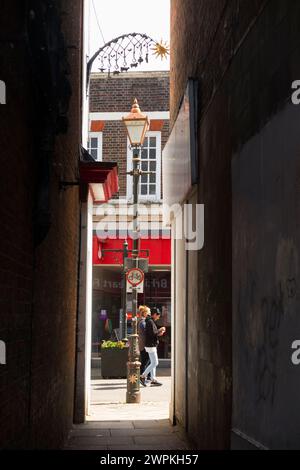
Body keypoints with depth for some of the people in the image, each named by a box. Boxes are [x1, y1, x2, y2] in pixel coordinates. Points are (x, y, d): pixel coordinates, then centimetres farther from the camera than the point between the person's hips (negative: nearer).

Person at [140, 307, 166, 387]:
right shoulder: (150, 322, -15)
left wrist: (159, 334, 10)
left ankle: (153, 379, 13)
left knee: (153, 363, 11)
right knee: (155, 363, -8)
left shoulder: (150, 321, 17)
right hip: (150, 345, -11)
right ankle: (143, 376, -5)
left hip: (152, 345, 11)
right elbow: (153, 333, -23)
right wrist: (160, 330, -9)